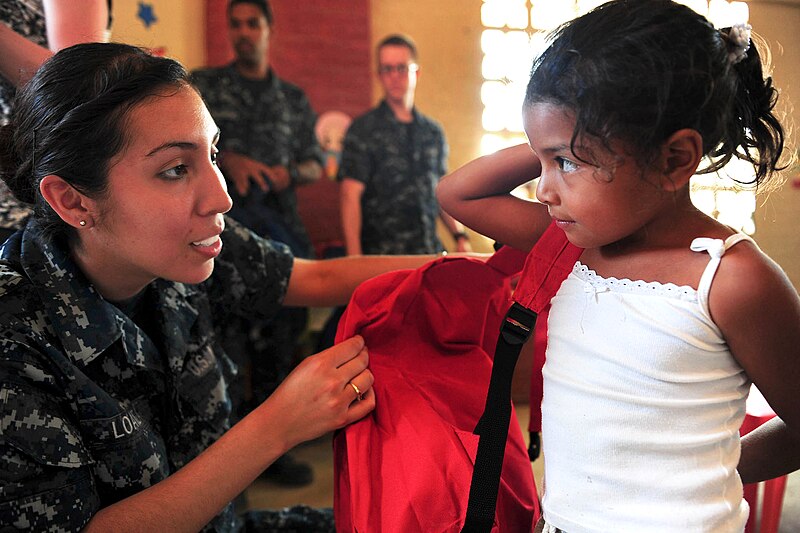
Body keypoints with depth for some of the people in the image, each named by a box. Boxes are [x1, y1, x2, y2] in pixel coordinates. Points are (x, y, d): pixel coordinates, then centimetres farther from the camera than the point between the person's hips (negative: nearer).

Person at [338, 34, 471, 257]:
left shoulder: (434, 132, 15)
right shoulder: (363, 130, 1)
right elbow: (350, 196, -6)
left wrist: (460, 235, 8)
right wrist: (354, 258, -15)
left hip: (430, 251, 4)